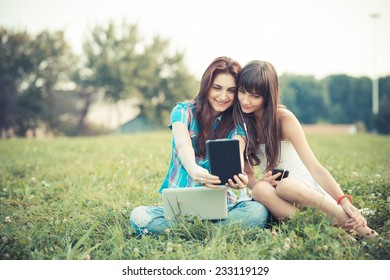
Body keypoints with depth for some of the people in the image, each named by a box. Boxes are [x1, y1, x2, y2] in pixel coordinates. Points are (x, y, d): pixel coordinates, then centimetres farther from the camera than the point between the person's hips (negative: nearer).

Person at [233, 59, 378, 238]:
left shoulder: (284, 118, -12)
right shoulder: (240, 122, 0)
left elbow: (314, 166, -19)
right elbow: (247, 172, 1)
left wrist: (343, 200, -32)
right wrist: (258, 183, -23)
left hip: (304, 186, -3)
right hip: (274, 191, 3)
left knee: (286, 185, -38)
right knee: (260, 190, -32)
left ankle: (354, 225, -26)